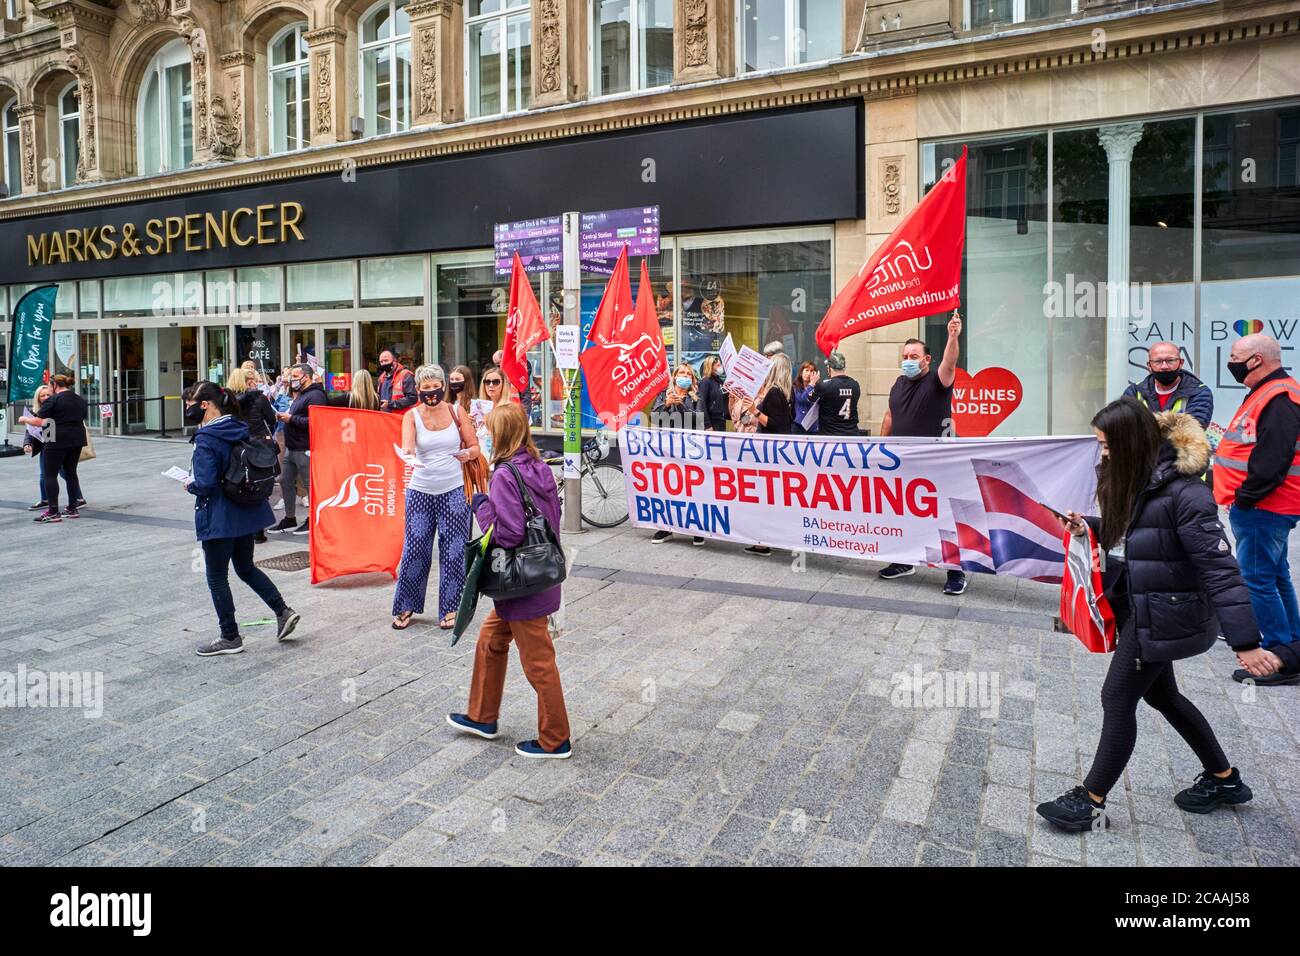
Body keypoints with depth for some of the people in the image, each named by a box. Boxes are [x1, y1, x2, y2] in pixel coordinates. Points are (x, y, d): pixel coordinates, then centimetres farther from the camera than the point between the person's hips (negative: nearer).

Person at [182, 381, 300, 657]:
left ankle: (230, 637, 18)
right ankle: (283, 611, 16)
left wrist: (190, 485, -3)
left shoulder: (206, 439, -19)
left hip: (219, 518, -8)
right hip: (248, 513, 8)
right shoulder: (241, 430, 4)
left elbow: (205, 484, -24)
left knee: (217, 578, 8)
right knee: (246, 567, 23)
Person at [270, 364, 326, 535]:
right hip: (291, 448, 11)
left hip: (305, 449, -11)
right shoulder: (300, 395, 21)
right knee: (285, 481, 13)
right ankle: (289, 519, 23)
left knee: (310, 484, -1)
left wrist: (291, 419, -17)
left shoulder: (315, 395, -13)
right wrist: (285, 416, 8)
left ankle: (312, 520, 8)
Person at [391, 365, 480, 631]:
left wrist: (467, 454, -16)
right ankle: (406, 606, 19)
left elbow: (474, 446, 7)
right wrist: (408, 454, -43)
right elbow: (407, 445, -20)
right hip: (420, 490, 0)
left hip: (453, 491, 1)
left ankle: (449, 608, 16)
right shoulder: (411, 416, -2)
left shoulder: (456, 412, 1)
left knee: (453, 550, 2)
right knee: (415, 549, 2)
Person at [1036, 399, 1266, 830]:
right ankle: (1224, 779, 41)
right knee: (1161, 694, 21)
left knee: (1118, 698, -2)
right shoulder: (1138, 478, 3)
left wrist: (1245, 641, -25)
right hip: (1141, 605, 9)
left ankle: (1092, 802, 12)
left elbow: (1218, 565, -25)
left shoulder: (1181, 490, -24)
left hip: (1165, 613, -9)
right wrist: (1089, 527, -1)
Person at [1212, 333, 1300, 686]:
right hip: (1264, 507, 11)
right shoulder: (1266, 393, 16)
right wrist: (1242, 498, 17)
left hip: (1263, 509, -11)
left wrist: (1245, 497, -18)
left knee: (1257, 581, -7)